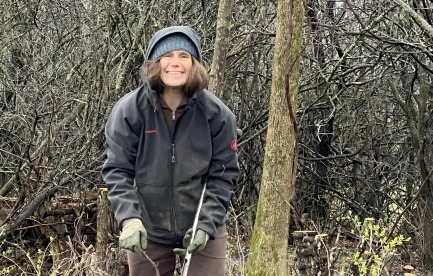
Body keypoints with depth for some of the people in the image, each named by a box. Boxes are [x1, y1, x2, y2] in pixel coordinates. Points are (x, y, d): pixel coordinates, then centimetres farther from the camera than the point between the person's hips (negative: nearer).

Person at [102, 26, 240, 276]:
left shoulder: (217, 113, -11)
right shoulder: (128, 110, -13)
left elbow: (222, 174, -7)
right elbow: (117, 170, -12)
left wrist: (207, 224, -17)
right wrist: (129, 219, -26)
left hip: (205, 229, 0)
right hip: (148, 231, 1)